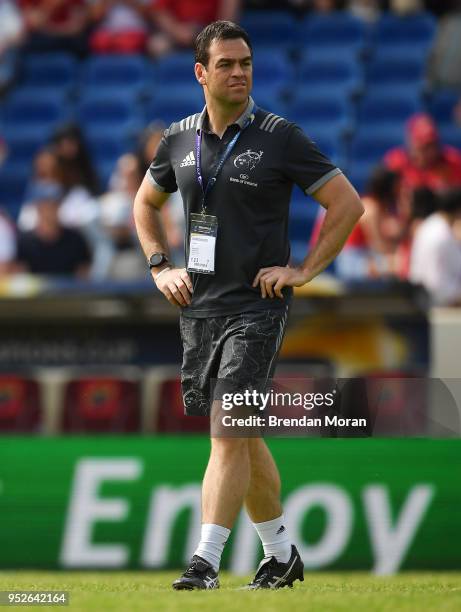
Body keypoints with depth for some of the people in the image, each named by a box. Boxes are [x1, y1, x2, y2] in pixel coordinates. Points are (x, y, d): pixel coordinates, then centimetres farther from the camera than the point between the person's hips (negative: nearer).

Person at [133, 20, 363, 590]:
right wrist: (160, 267, 13)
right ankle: (281, 553, 26)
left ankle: (206, 560, -18)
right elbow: (145, 202, 26)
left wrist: (303, 270, -7)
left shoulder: (279, 137, -6)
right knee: (241, 436, 12)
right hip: (199, 305, 5)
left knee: (229, 429, -15)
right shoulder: (179, 138, 8)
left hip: (257, 305, -5)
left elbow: (347, 203, -4)